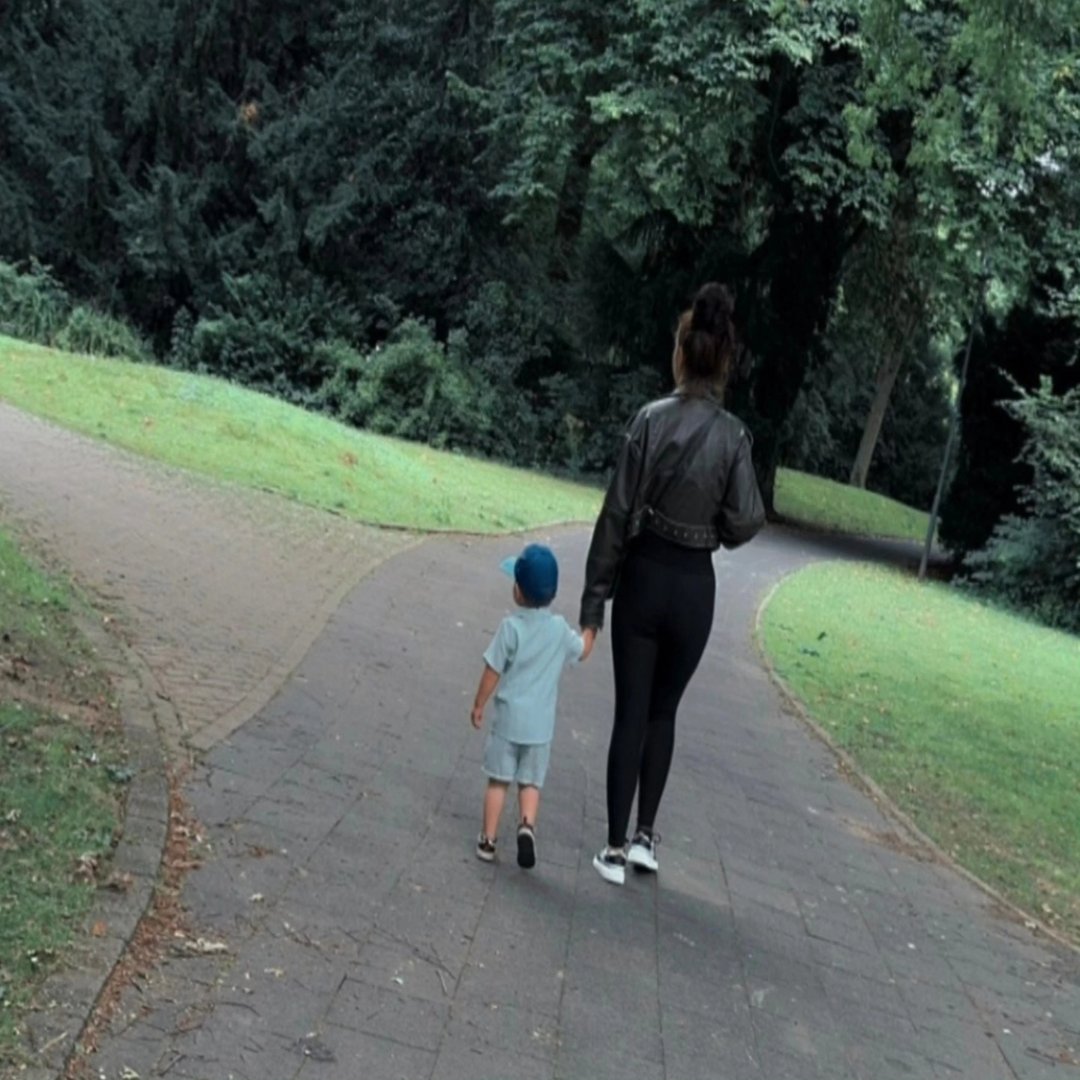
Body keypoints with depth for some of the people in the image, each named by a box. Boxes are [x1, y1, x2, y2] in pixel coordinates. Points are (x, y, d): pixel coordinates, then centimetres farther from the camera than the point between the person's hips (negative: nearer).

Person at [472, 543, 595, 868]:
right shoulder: (560, 629, -3)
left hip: (509, 719, -2)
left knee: (498, 780, 8)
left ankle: (488, 840, 11)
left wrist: (478, 705, 3)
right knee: (531, 782, 13)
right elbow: (583, 651, 16)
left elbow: (492, 672, -10)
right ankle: (527, 825, -10)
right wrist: (592, 625, 32)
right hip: (541, 724, 3)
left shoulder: (511, 627, -14)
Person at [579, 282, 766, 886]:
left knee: (631, 713, 8)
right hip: (695, 587, 1)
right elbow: (744, 524, -10)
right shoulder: (733, 435, -8)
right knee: (663, 711, 19)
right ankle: (646, 836, 19)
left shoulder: (652, 419, -10)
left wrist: (595, 598, -2)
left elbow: (618, 513, -8)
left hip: (642, 577, -1)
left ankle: (616, 849, 11)